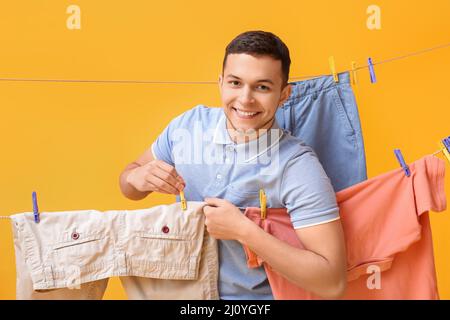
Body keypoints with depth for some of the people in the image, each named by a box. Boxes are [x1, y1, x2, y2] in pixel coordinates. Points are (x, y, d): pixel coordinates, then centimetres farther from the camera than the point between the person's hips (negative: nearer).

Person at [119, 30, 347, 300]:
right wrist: (137, 177, -15)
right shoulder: (189, 124, -7)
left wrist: (244, 231, -25)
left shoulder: (298, 167, -19)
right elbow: (130, 189, 7)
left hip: (253, 296, -3)